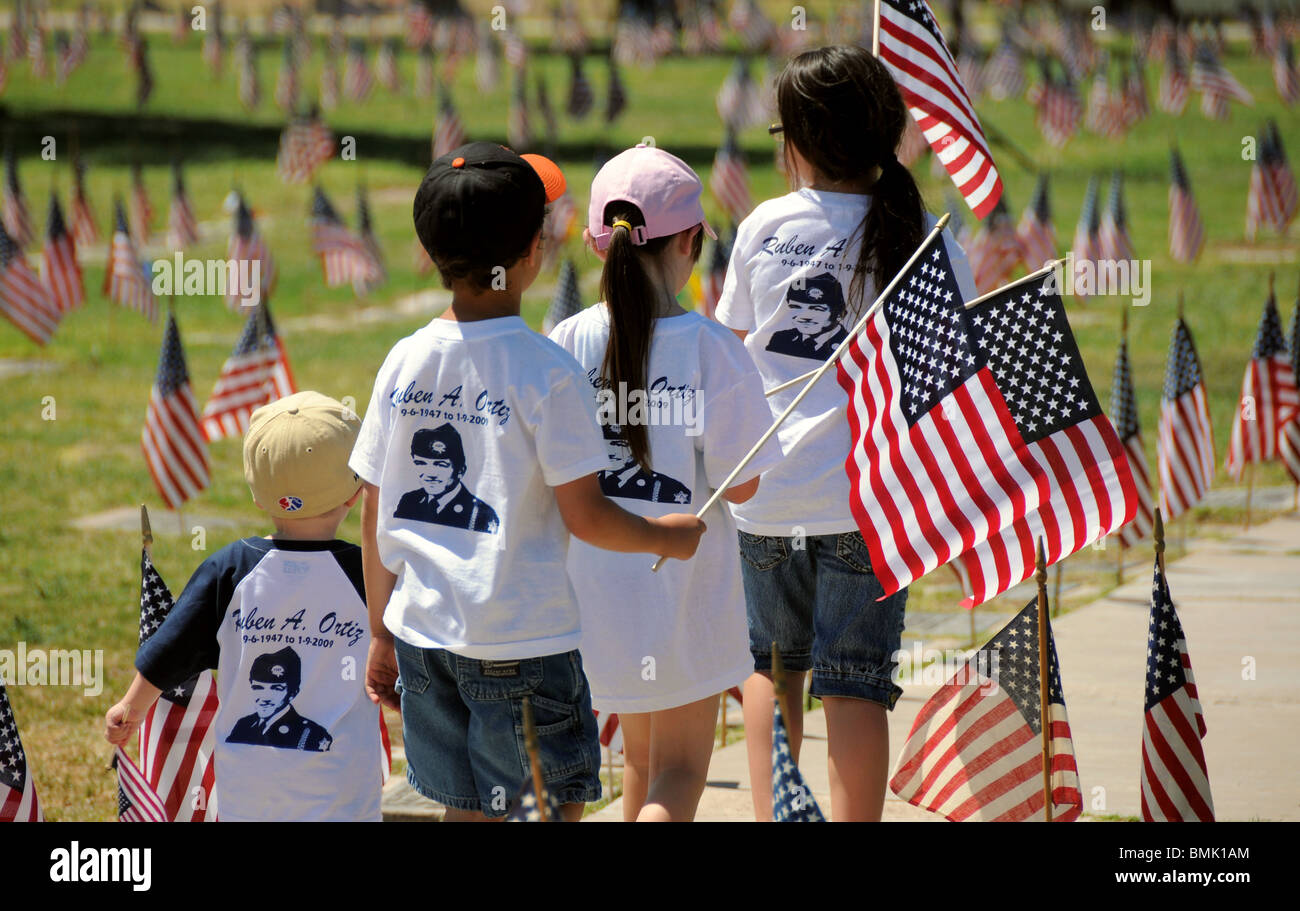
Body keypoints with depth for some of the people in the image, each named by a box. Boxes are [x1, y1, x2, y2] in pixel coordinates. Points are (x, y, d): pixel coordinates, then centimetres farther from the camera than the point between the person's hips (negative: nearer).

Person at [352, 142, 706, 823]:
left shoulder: (404, 362, 2)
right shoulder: (546, 373, -14)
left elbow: (374, 516, 6)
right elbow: (583, 516, -14)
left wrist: (381, 635, 16)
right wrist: (665, 536, 5)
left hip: (423, 631, 5)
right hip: (522, 639, -5)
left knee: (466, 812, 14)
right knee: (555, 806, 5)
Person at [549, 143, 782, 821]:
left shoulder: (568, 344, -7)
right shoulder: (712, 350, -15)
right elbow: (741, 484, -10)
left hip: (596, 585, 4)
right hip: (683, 589, -4)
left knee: (639, 756, 22)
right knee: (679, 773, 4)